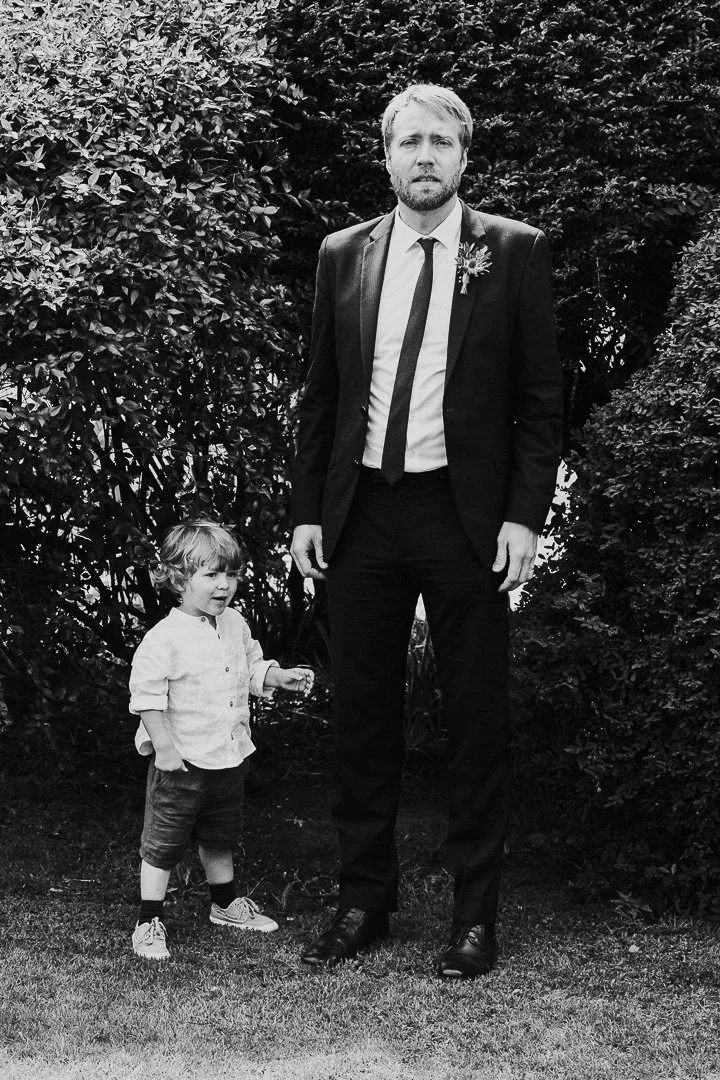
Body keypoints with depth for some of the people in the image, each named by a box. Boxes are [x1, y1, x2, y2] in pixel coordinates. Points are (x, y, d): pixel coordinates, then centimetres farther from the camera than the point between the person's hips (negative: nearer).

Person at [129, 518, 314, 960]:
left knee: (221, 837, 23)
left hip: (230, 757, 7)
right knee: (164, 841, 2)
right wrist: (164, 747, -23)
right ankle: (150, 921, 11)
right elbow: (147, 696, -20)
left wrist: (281, 676, 0)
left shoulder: (236, 626, 4)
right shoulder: (165, 638, -19)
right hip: (182, 762, -7)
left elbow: (252, 669, 18)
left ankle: (226, 903, 40)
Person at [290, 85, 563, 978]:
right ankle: (364, 900, 22)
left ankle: (474, 914, 15)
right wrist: (307, 510, 5)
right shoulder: (343, 256, 8)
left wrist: (524, 515, -9)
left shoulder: (513, 252, 0)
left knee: (476, 721, 4)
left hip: (466, 515, -3)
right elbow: (320, 395, 11)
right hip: (361, 513, 3)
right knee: (362, 717, 9)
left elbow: (541, 397, -1)